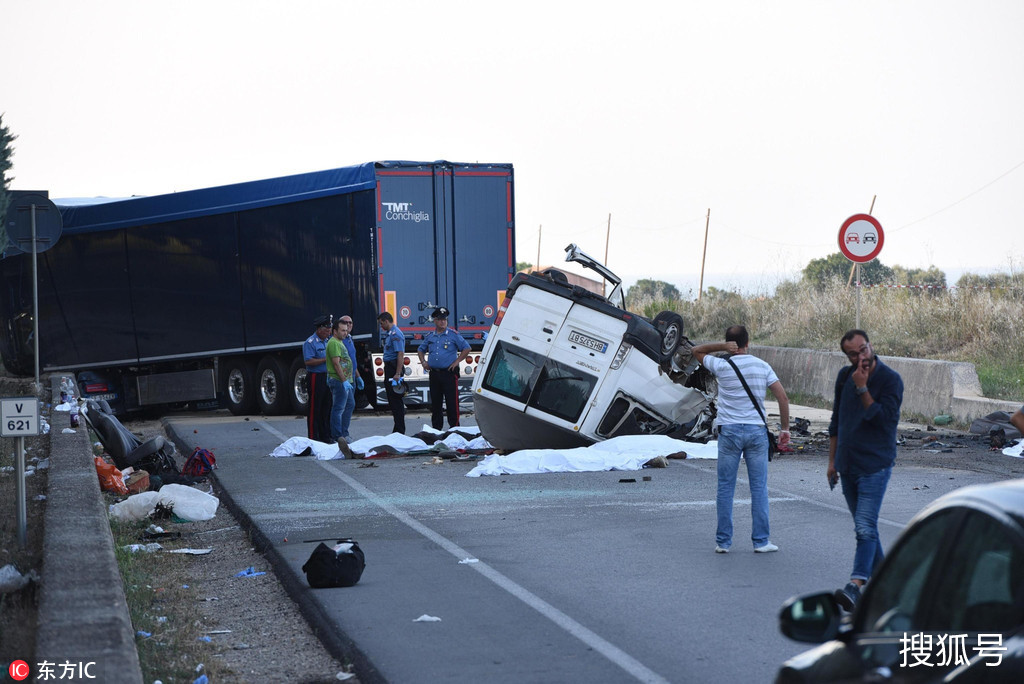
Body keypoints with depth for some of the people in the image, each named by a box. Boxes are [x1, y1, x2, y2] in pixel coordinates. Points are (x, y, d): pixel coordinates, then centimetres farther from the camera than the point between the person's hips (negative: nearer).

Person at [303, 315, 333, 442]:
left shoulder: (327, 341, 17)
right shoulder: (310, 342, -9)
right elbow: (308, 361, -19)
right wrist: (325, 359, -20)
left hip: (327, 377, 8)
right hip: (316, 377, -8)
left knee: (326, 408, 11)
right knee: (315, 408, -5)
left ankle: (325, 435, 17)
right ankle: (313, 437, -2)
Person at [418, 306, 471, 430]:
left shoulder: (453, 335, 0)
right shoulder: (430, 336, 13)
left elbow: (466, 348, 0)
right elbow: (421, 349, 27)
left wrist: (457, 361, -7)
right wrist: (423, 362, 11)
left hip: (449, 373, -5)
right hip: (434, 373, 5)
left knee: (452, 402, -5)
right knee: (435, 402, 10)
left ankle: (454, 427, -1)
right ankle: (436, 428, 18)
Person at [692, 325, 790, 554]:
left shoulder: (722, 366, -3)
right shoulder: (762, 366, 2)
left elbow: (697, 351, 13)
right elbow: (783, 397, -2)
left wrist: (723, 346, 0)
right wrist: (785, 429, 5)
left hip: (729, 431, -1)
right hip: (757, 431, 1)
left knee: (725, 488, 5)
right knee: (759, 488, 6)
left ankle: (723, 542, 8)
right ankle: (761, 541, 8)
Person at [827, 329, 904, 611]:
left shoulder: (890, 379, -10)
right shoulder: (844, 377, 8)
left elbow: (883, 418, -20)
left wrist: (862, 389, -21)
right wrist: (832, 460, 17)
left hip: (875, 466, -6)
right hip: (848, 465, 7)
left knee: (865, 528, -15)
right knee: (865, 527, 13)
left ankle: (856, 586, -23)